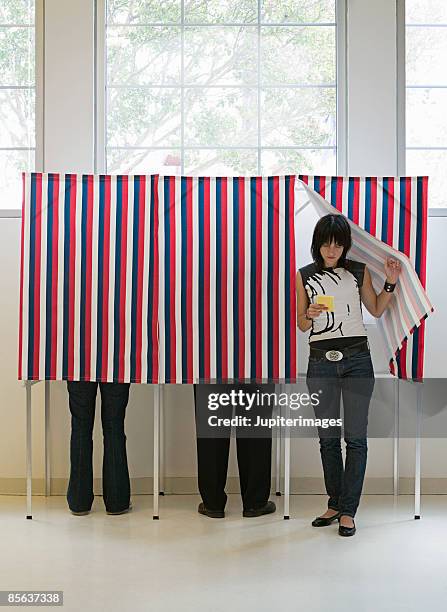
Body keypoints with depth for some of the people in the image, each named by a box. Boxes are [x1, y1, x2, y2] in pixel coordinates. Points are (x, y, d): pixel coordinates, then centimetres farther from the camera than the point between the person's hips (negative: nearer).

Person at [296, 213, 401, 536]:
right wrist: (311, 314, -14)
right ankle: (334, 504, 22)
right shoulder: (305, 275, 5)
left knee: (356, 436, -1)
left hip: (356, 358, -1)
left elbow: (377, 310, 14)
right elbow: (302, 325, 7)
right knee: (328, 436, 9)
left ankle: (348, 510, 8)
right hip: (321, 361, 1)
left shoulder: (359, 271, 5)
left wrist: (391, 282, 1)